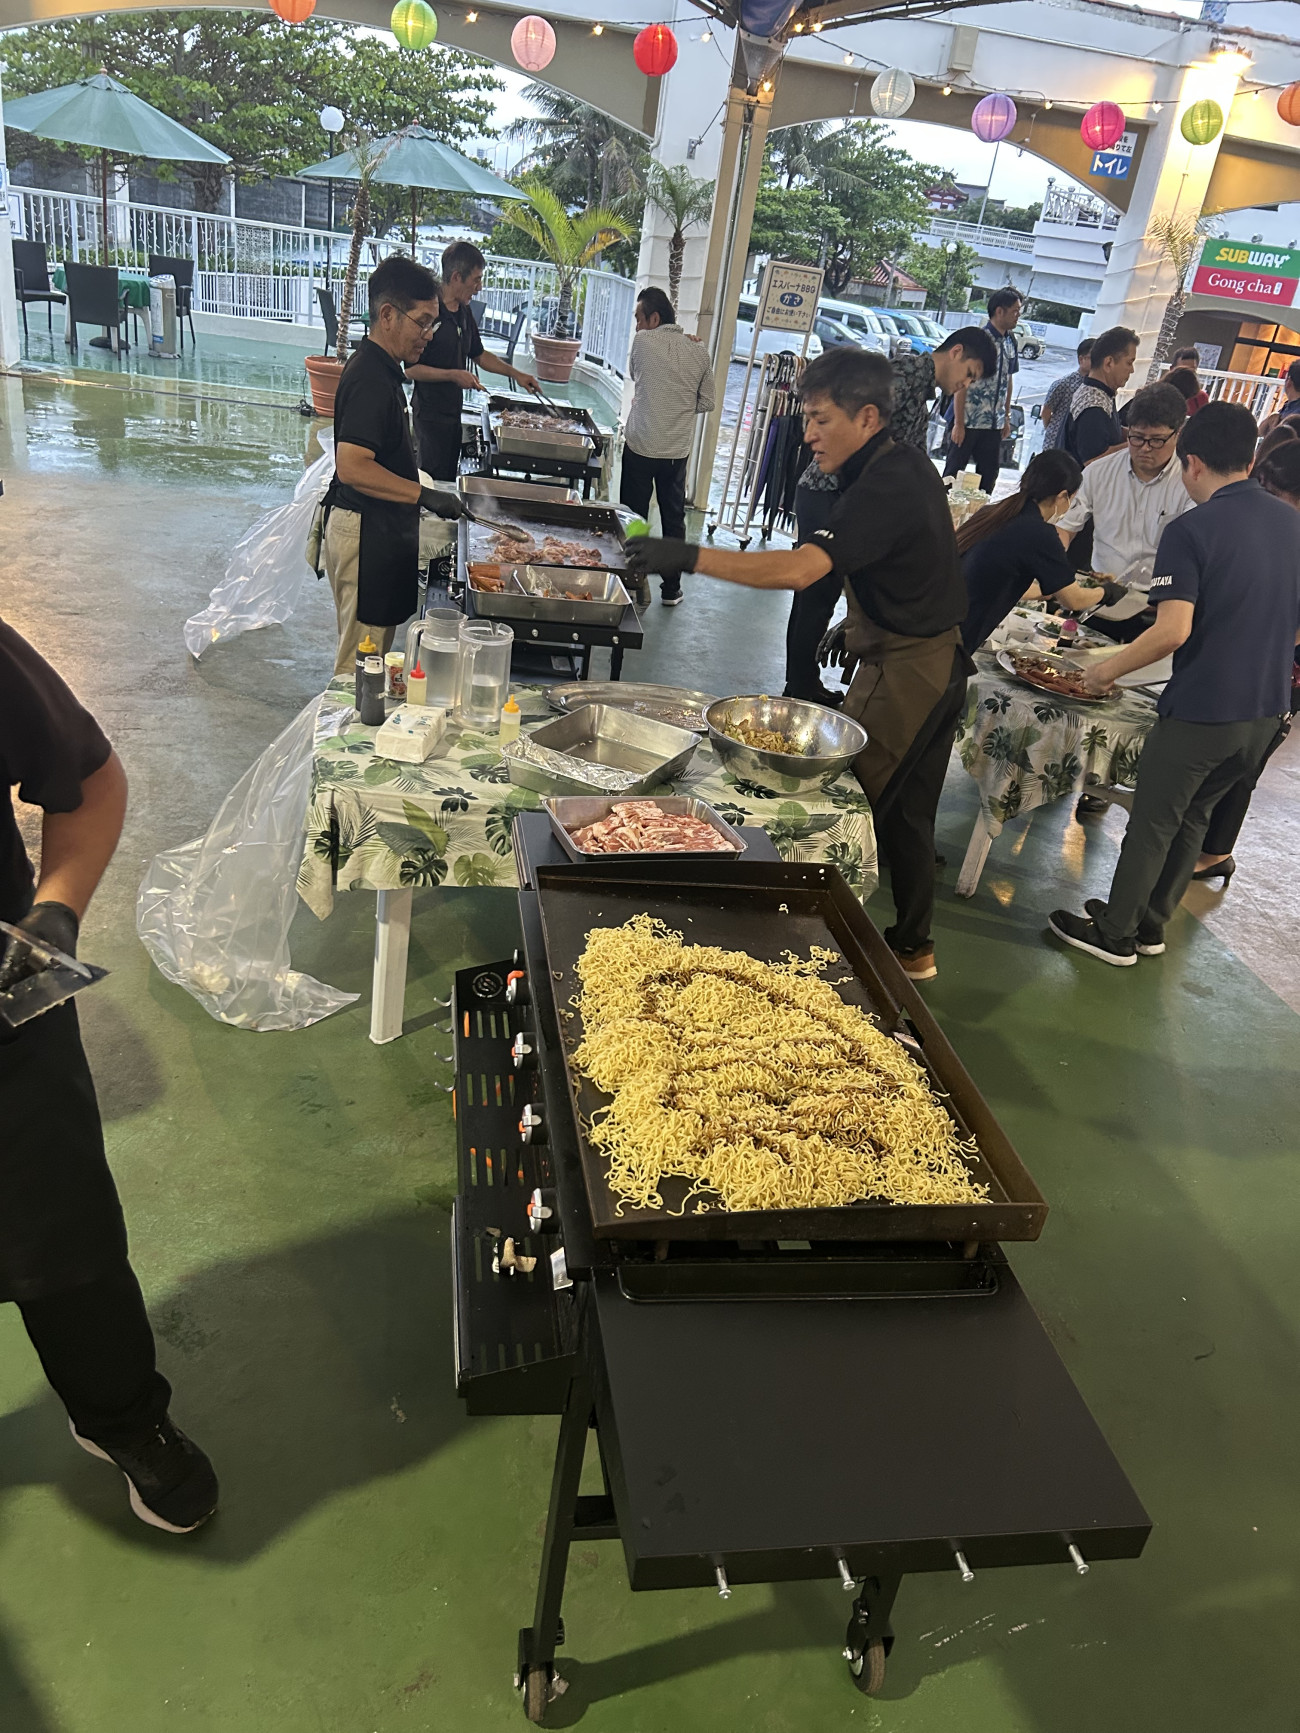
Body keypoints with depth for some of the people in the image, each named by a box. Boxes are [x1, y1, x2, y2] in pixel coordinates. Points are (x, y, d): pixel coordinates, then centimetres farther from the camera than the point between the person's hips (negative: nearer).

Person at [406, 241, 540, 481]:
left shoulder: (465, 312, 10)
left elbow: (479, 354, 24)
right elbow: (410, 368, -18)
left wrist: (516, 373, 16)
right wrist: (453, 375, -20)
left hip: (454, 412, 8)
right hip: (430, 414, -8)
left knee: (450, 478, 12)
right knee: (435, 481, -4)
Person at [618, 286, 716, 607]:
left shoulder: (642, 342, -8)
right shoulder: (699, 351, 0)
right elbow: (706, 403, 5)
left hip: (641, 447, -3)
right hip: (678, 451, 3)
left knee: (633, 519, 8)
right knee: (674, 518, 14)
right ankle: (671, 588, 20)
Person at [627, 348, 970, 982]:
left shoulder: (885, 489, -24)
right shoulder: (907, 465, 8)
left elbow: (800, 568, -38)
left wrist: (693, 557, -40)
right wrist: (859, 622, 18)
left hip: (908, 672, -10)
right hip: (930, 660, 10)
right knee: (903, 811, 17)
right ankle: (911, 946, 30)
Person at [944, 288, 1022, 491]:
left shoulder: (1011, 342, 9)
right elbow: (961, 384, -13)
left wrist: (1006, 417, 15)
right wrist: (958, 423, -16)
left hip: (994, 424, 7)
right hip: (969, 422, -7)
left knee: (989, 475, 9)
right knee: (953, 474, 1)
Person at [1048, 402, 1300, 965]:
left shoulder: (1191, 531, -16)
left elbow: (1174, 630, -24)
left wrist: (1107, 670, -11)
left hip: (1200, 710, -6)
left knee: (1153, 822, 9)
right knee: (1193, 816, 21)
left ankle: (1115, 934, 22)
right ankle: (1150, 923, 33)